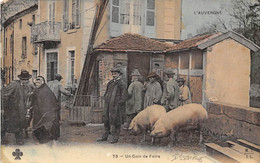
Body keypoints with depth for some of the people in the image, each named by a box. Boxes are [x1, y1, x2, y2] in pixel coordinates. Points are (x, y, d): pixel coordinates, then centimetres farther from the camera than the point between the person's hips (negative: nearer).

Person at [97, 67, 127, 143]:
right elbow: (106, 92, 27)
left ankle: (115, 138, 6)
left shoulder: (122, 83, -6)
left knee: (115, 121, -3)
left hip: (116, 106, -7)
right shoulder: (110, 83, 15)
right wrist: (105, 99, 15)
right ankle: (105, 136, 22)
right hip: (108, 105, 7)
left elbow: (124, 95, -9)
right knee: (106, 120, 12)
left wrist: (119, 103, -12)